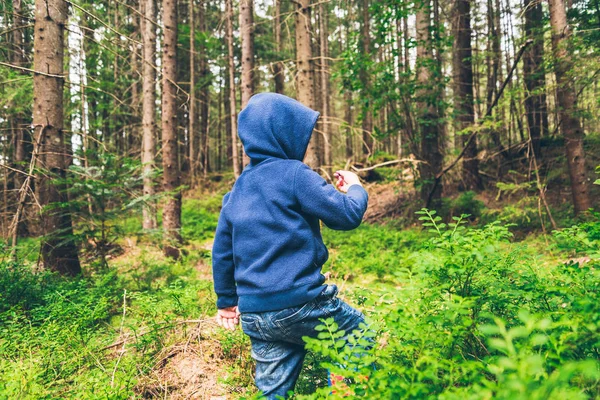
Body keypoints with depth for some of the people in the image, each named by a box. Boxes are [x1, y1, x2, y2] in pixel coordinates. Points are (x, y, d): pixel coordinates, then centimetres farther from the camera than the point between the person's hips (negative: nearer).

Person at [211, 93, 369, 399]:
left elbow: (221, 251, 16)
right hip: (298, 303, -6)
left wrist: (227, 300, 25)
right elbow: (347, 215, -9)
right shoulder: (293, 173, -9)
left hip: (254, 315, 7)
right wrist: (356, 189, 12)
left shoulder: (237, 190, 12)